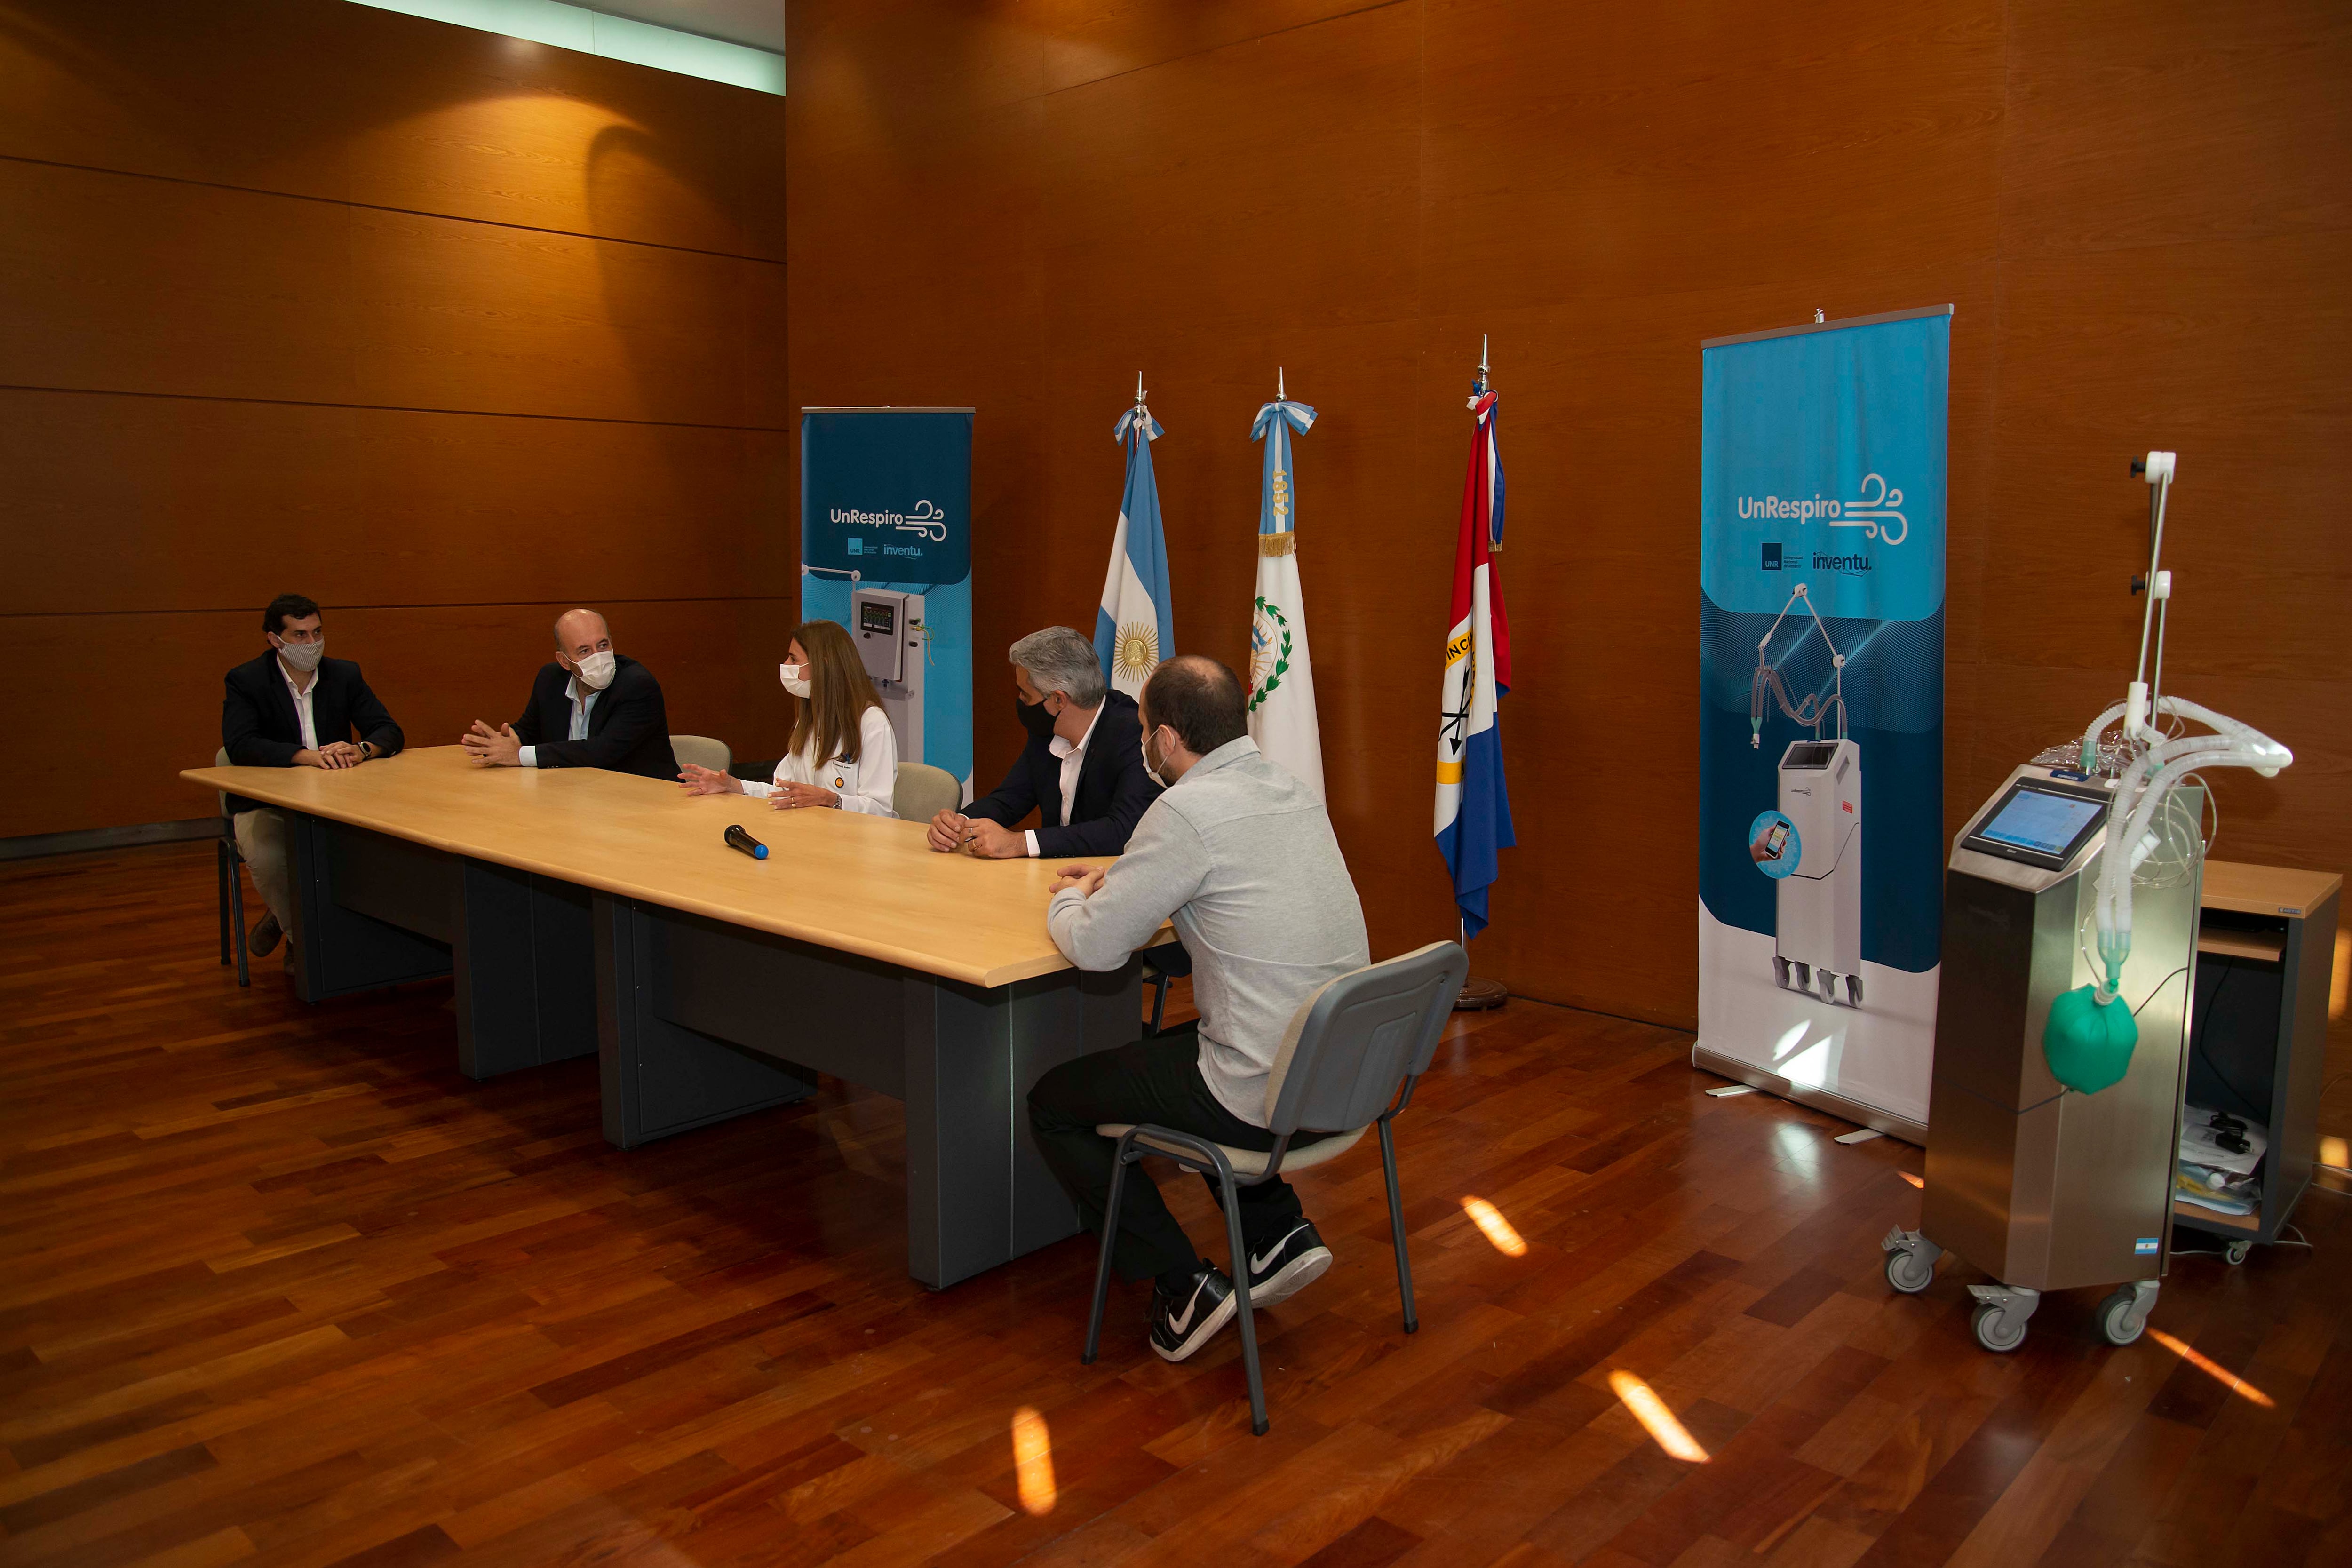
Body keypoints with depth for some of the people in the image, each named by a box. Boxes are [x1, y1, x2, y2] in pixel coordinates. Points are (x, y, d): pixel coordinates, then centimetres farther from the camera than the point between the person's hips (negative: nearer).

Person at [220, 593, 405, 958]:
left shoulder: (345, 675, 7)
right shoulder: (245, 681, -3)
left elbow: (389, 732, 0)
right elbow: (240, 746, -19)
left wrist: (362, 750, -24)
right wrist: (308, 756, -33)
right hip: (266, 804, -3)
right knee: (270, 859, -34)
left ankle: (285, 918, 1)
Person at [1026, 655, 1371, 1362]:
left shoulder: (1188, 811, -18)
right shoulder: (1293, 790, 8)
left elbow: (1095, 948, -13)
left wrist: (1069, 901, 9)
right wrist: (1114, 882, 22)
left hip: (1264, 1099, -8)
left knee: (1053, 1103, 10)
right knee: (1163, 1050, 34)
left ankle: (1183, 1287, 9)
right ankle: (1280, 1235, 25)